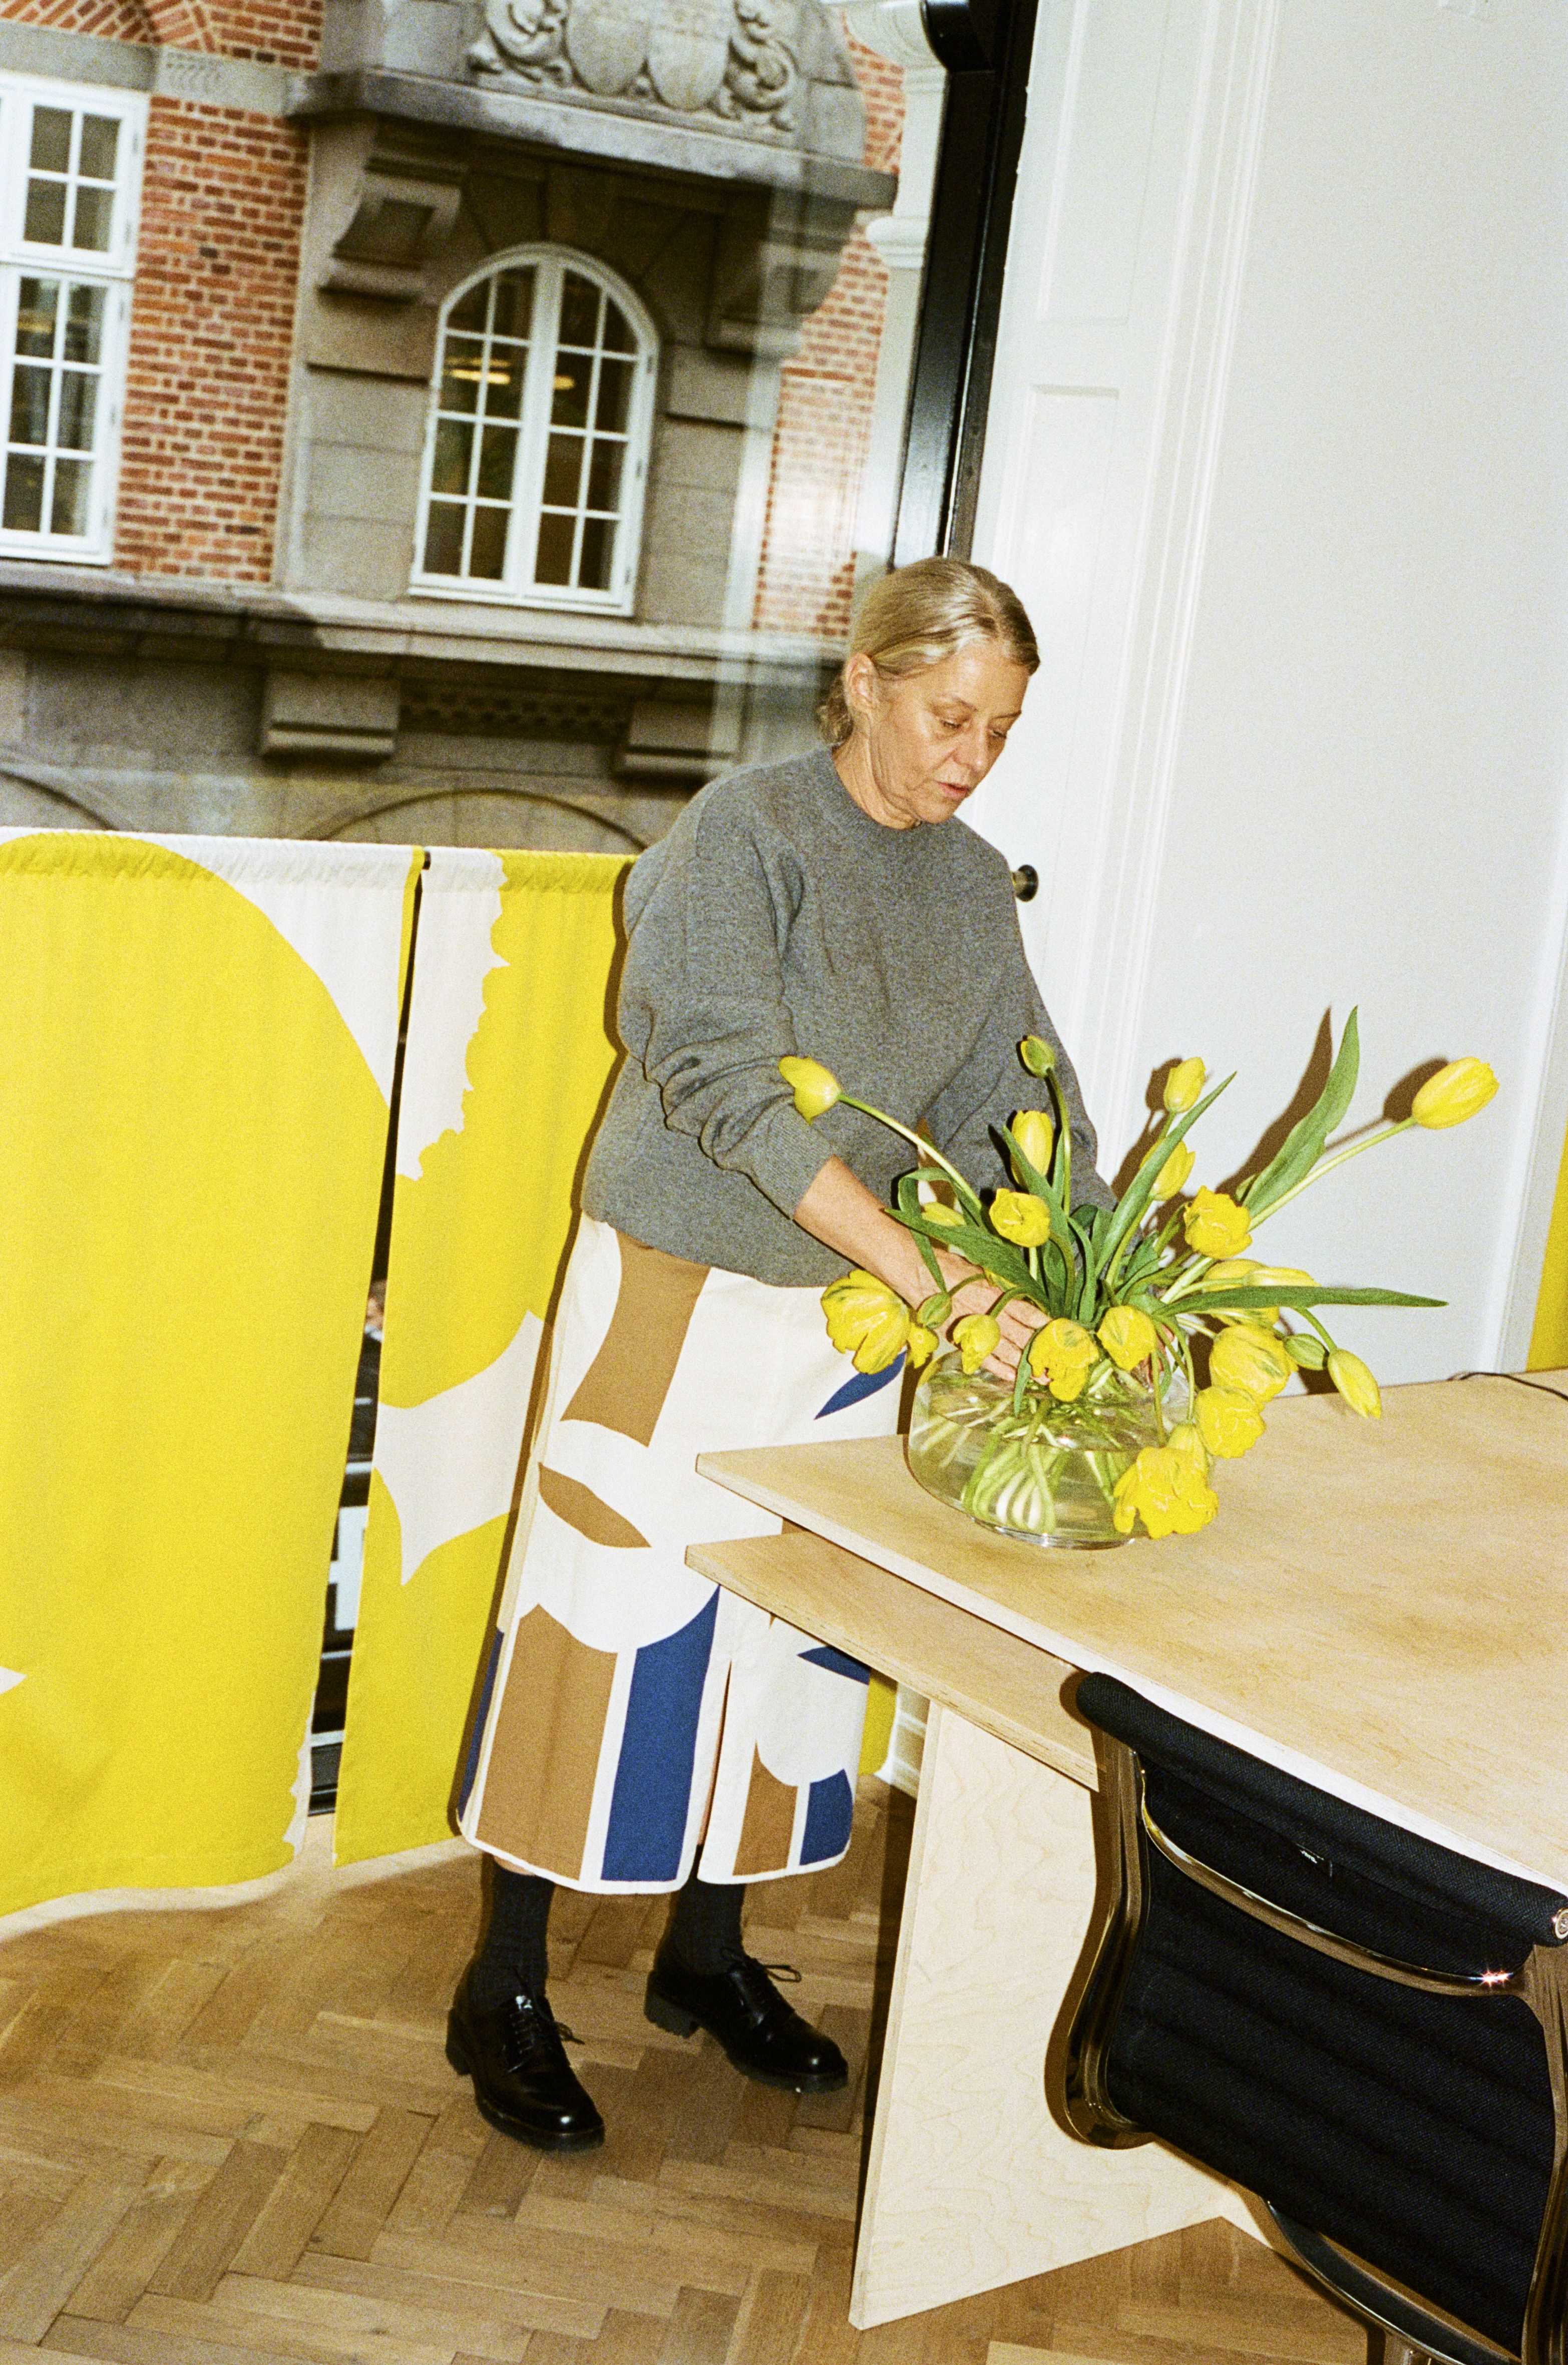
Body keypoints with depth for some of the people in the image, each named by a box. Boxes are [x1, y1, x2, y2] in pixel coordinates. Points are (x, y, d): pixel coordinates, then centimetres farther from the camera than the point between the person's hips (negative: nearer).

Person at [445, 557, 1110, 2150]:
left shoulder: (975, 889, 5)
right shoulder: (743, 833, -15)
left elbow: (1023, 1110, 4)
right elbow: (733, 1086, -26)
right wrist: (932, 1277, -33)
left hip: (849, 1311, 6)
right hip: (678, 1295, -6)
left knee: (797, 1628, 13)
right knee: (607, 1618, 1)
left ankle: (708, 1950, 31)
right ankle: (504, 1989, 16)